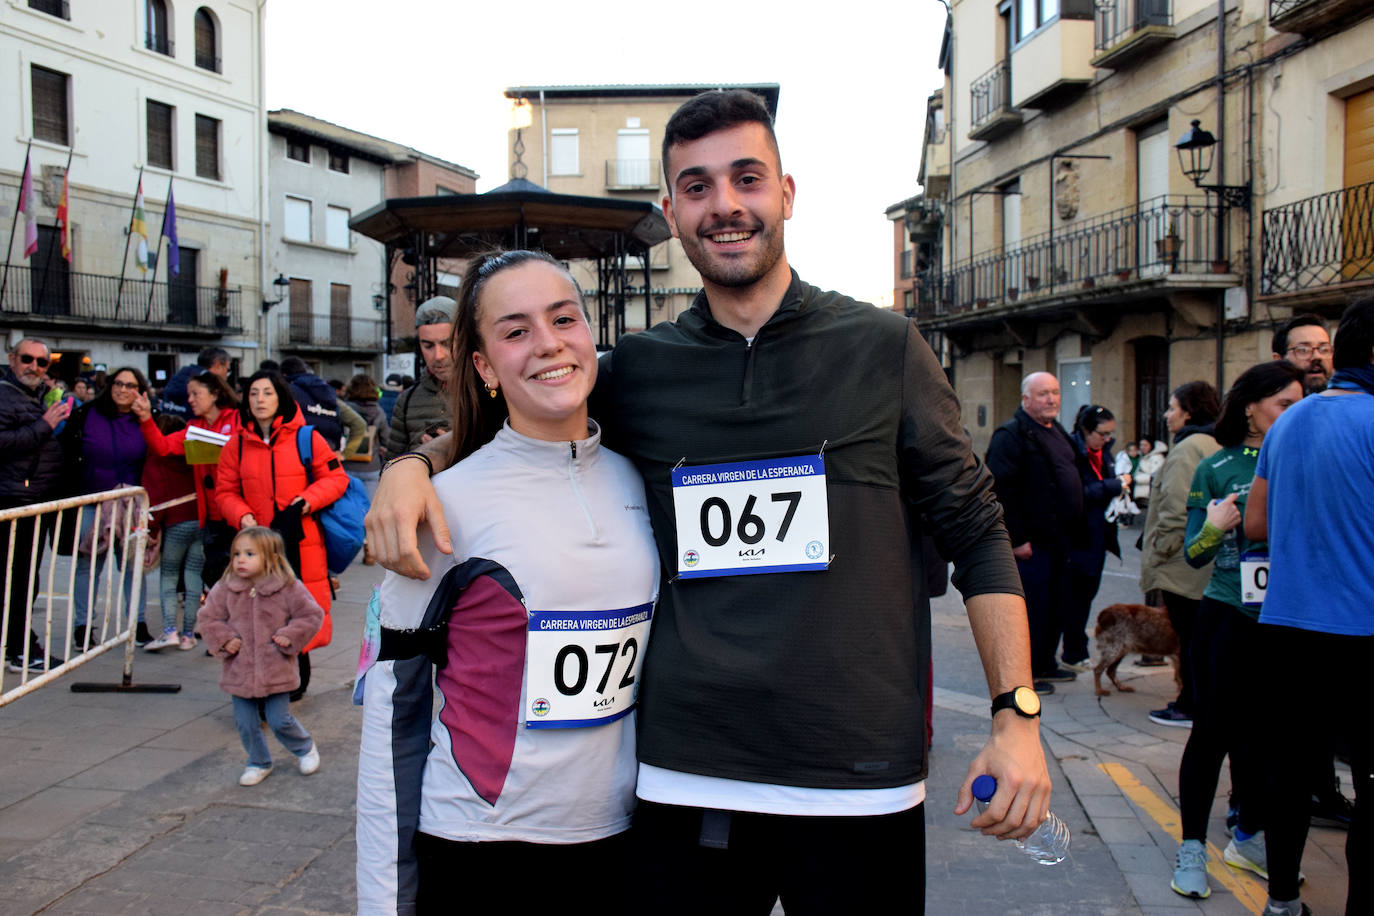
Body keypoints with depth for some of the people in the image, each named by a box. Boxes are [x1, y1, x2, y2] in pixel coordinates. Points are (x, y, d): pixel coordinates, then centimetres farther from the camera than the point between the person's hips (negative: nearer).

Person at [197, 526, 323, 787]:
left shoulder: (288, 588, -7)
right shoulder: (225, 589, -1)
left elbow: (311, 615, -1)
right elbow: (207, 618, 6)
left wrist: (289, 637, -11)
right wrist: (224, 641, -8)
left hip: (276, 671, -3)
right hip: (239, 672, 3)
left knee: (280, 721, 2)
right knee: (245, 724, 9)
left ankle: (305, 747, 30)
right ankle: (258, 763, 32)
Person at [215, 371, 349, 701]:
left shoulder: (306, 438, 0)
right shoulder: (237, 445, 8)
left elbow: (336, 478, 3)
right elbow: (226, 491, 12)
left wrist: (308, 500, -13)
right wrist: (243, 517, -7)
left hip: (302, 543, -2)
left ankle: (296, 681, 19)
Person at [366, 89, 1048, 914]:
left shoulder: (884, 349, 1)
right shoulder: (637, 370, 4)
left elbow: (975, 532, 4)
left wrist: (1018, 714, -3)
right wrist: (411, 461, -3)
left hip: (860, 784, -1)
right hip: (687, 784, 2)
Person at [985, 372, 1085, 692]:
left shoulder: (1057, 432, 17)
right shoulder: (1011, 434, -13)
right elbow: (1001, 490, -20)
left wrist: (1076, 530, 19)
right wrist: (1016, 539, -21)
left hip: (1058, 539, 9)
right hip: (1031, 542, -9)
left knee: (1057, 604, 16)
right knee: (1031, 606, -3)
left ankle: (1045, 663, 29)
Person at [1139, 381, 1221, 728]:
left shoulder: (1188, 448, -16)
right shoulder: (1219, 445, 14)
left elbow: (1176, 511, -22)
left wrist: (1156, 556, -14)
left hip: (1185, 565, -9)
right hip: (1210, 562, 9)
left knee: (1189, 637, -1)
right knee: (1200, 637, 14)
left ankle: (1190, 708, 6)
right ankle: (1193, 702, 22)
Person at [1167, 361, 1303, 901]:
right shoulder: (1216, 468, -3)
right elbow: (1194, 555, -2)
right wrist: (1214, 528, -21)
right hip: (1228, 617, -4)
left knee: (1265, 731, 14)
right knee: (1213, 730, 0)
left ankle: (1248, 837, 31)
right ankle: (1192, 848, 10)